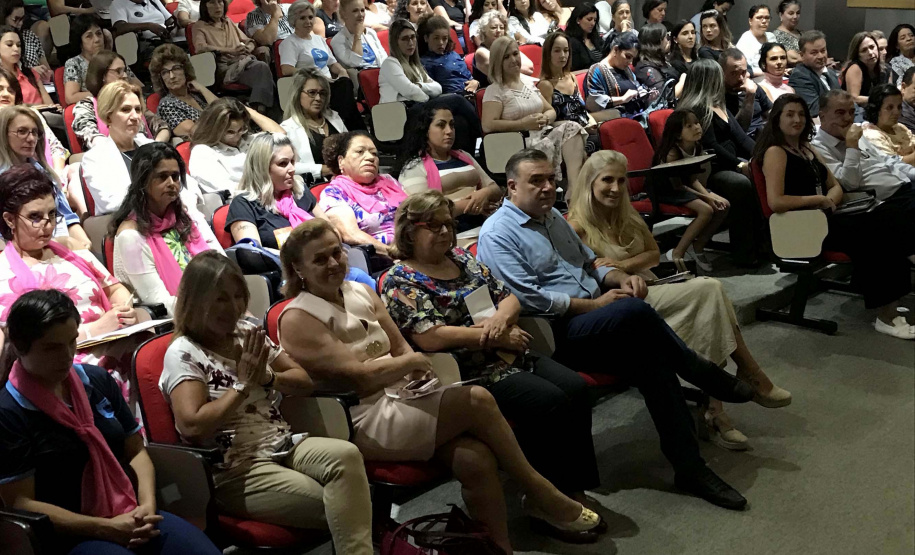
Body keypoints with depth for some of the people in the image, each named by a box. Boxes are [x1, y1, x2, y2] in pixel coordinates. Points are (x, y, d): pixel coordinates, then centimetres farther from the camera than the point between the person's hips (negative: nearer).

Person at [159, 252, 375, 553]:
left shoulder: (248, 332, 12)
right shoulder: (183, 353, -7)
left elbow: (305, 382, 13)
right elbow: (192, 427, -20)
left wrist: (266, 377, -7)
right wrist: (244, 384, -13)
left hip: (284, 447, 6)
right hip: (235, 470, -6)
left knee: (345, 455, -27)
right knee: (340, 513, -25)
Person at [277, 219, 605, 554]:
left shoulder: (361, 293, 13)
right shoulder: (297, 320, -9)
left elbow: (401, 347, 14)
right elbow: (358, 375, -18)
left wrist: (415, 372, -7)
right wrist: (412, 362, -6)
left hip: (401, 400, 7)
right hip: (361, 426, -7)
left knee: (476, 458, -23)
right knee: (477, 400, -22)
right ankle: (540, 494, -6)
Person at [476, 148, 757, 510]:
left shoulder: (553, 218, 21)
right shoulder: (497, 234, -7)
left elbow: (590, 264, 27)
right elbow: (529, 299, -18)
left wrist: (620, 277, 3)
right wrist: (594, 305, -15)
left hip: (591, 318, 8)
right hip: (556, 336, -8)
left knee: (649, 357, -25)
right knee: (633, 311, -33)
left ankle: (689, 466, -21)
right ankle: (710, 379, -16)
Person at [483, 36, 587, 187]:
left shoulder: (529, 84, 21)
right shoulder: (495, 91, 0)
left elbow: (551, 111, 24)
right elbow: (488, 126, -13)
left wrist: (545, 119, -2)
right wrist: (523, 124, -14)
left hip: (543, 133, 7)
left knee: (572, 127, -24)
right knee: (546, 146, -39)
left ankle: (575, 184, -39)